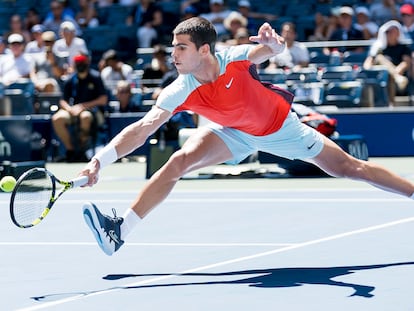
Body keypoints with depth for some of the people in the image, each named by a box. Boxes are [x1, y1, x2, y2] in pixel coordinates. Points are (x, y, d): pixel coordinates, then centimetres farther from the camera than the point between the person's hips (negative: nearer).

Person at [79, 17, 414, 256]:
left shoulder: (235, 58, -33)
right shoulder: (180, 92, -28)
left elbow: (274, 48, -24)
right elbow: (142, 129, -33)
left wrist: (272, 42, -51)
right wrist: (101, 160, -45)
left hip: (279, 126, -1)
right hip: (234, 133, 1)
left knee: (349, 168, 4)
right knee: (178, 161, -23)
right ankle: (120, 231, -23)